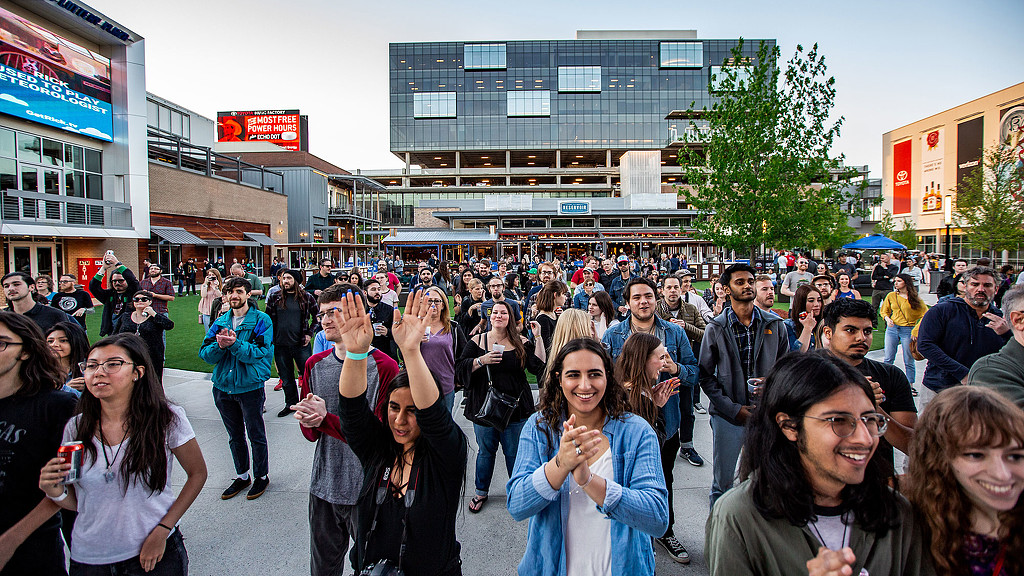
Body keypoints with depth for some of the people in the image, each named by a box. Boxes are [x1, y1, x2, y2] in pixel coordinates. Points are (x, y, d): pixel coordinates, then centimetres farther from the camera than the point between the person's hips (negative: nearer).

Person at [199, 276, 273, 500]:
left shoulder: (261, 320, -9)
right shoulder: (220, 322, 7)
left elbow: (263, 353, -18)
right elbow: (205, 354, 1)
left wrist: (235, 344, -27)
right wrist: (219, 345, -19)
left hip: (250, 387, -5)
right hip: (223, 387, 5)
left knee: (256, 435, 9)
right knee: (235, 436, 19)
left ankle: (262, 476, 27)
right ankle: (242, 476, 36)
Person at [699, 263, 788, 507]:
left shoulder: (775, 325, 3)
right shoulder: (715, 328, -3)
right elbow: (705, 376, -2)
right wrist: (733, 409, -10)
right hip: (727, 415, -1)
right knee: (723, 481, 8)